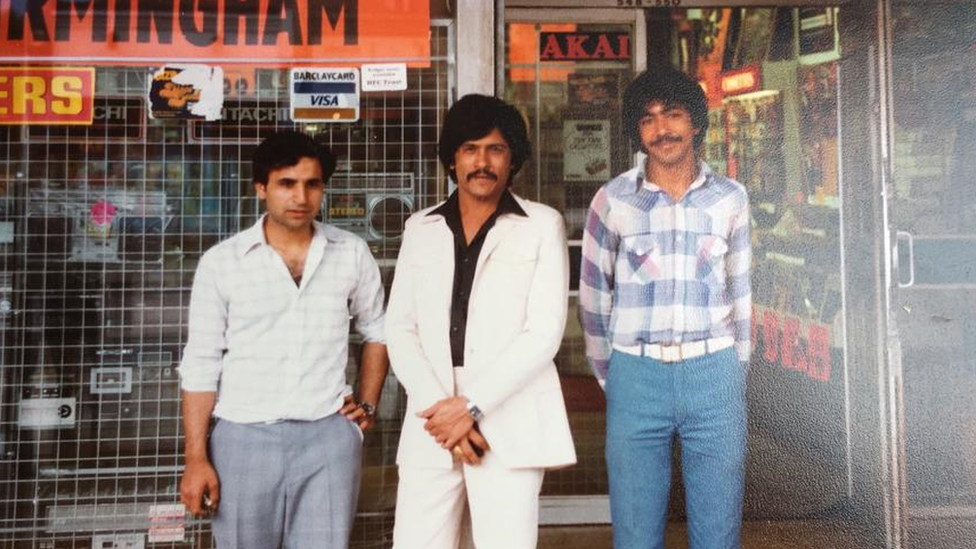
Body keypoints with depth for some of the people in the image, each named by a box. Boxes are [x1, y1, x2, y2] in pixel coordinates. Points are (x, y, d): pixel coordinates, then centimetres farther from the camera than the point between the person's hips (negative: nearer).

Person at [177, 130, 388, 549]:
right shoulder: (220, 262, -2)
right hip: (244, 439, 0)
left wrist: (368, 406, 10)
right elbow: (201, 365, -1)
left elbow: (376, 331, 17)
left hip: (329, 437, 1)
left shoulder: (352, 254, 3)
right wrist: (196, 458, -4)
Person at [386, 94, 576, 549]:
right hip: (431, 425, 3)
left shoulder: (542, 226, 3)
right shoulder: (421, 229, 13)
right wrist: (438, 408, -7)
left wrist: (472, 406, -12)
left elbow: (543, 333, -5)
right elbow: (400, 329, 7)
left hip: (508, 422, -2)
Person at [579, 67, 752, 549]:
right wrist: (611, 378, 8)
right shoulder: (613, 199, 1)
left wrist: (733, 375, 12)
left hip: (714, 374, 1)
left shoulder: (730, 197, 6)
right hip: (636, 375, -1)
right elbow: (594, 297, 7)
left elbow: (739, 293, 13)